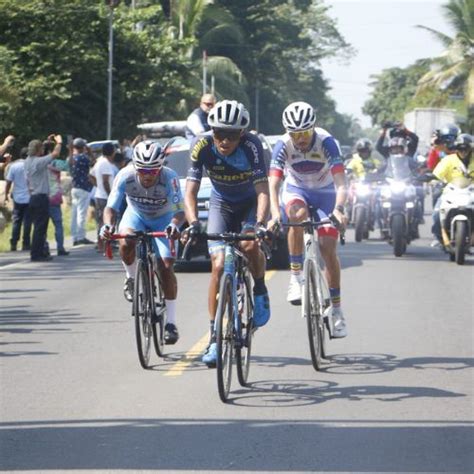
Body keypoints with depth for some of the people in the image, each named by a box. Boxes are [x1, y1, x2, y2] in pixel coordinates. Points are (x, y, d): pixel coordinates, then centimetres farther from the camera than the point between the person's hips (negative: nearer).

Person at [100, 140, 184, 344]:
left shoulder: (169, 178, -32)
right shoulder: (125, 176, -28)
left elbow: (179, 210, -35)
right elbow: (111, 207, -27)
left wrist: (174, 225, -58)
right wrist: (108, 225, -49)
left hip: (163, 220, -1)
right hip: (136, 215, 1)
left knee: (166, 266, -17)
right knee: (126, 243, -33)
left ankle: (171, 322, -9)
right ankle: (131, 278, -2)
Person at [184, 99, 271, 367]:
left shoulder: (252, 146, -29)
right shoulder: (203, 147, -25)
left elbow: (263, 191, -32)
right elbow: (191, 191, -26)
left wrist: (260, 223, -48)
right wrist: (193, 222, -44)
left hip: (250, 203, -1)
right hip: (221, 204, 1)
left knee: (250, 245, -31)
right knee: (219, 266, -13)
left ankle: (260, 291, 0)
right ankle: (215, 337, -10)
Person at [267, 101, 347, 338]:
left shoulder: (326, 142, -28)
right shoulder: (283, 146, -24)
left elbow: (340, 182, -34)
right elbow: (273, 184, -30)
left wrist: (338, 210, -52)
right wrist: (275, 214, -47)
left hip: (325, 192, 0)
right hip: (296, 190, 0)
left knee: (328, 248, -11)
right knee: (298, 214, -36)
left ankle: (336, 309, -1)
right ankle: (295, 277, -28)